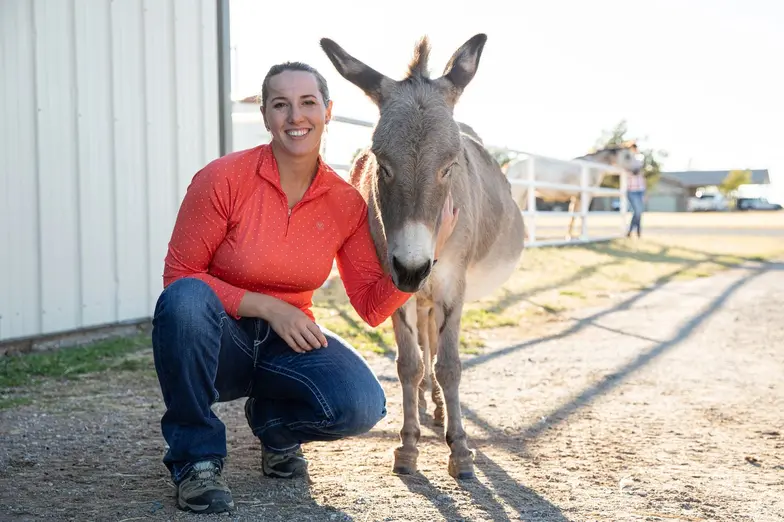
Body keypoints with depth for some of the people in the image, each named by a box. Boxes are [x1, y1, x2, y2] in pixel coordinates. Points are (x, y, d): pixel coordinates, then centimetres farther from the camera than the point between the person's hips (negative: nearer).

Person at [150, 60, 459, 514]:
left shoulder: (346, 202, -4)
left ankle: (272, 420, 10)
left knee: (363, 405, -26)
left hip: (288, 345, 2)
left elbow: (372, 307, -5)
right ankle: (196, 457, -14)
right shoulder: (223, 179, -14)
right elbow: (179, 275, -12)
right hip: (220, 344, -2)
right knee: (185, 299, -36)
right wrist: (267, 307, -21)